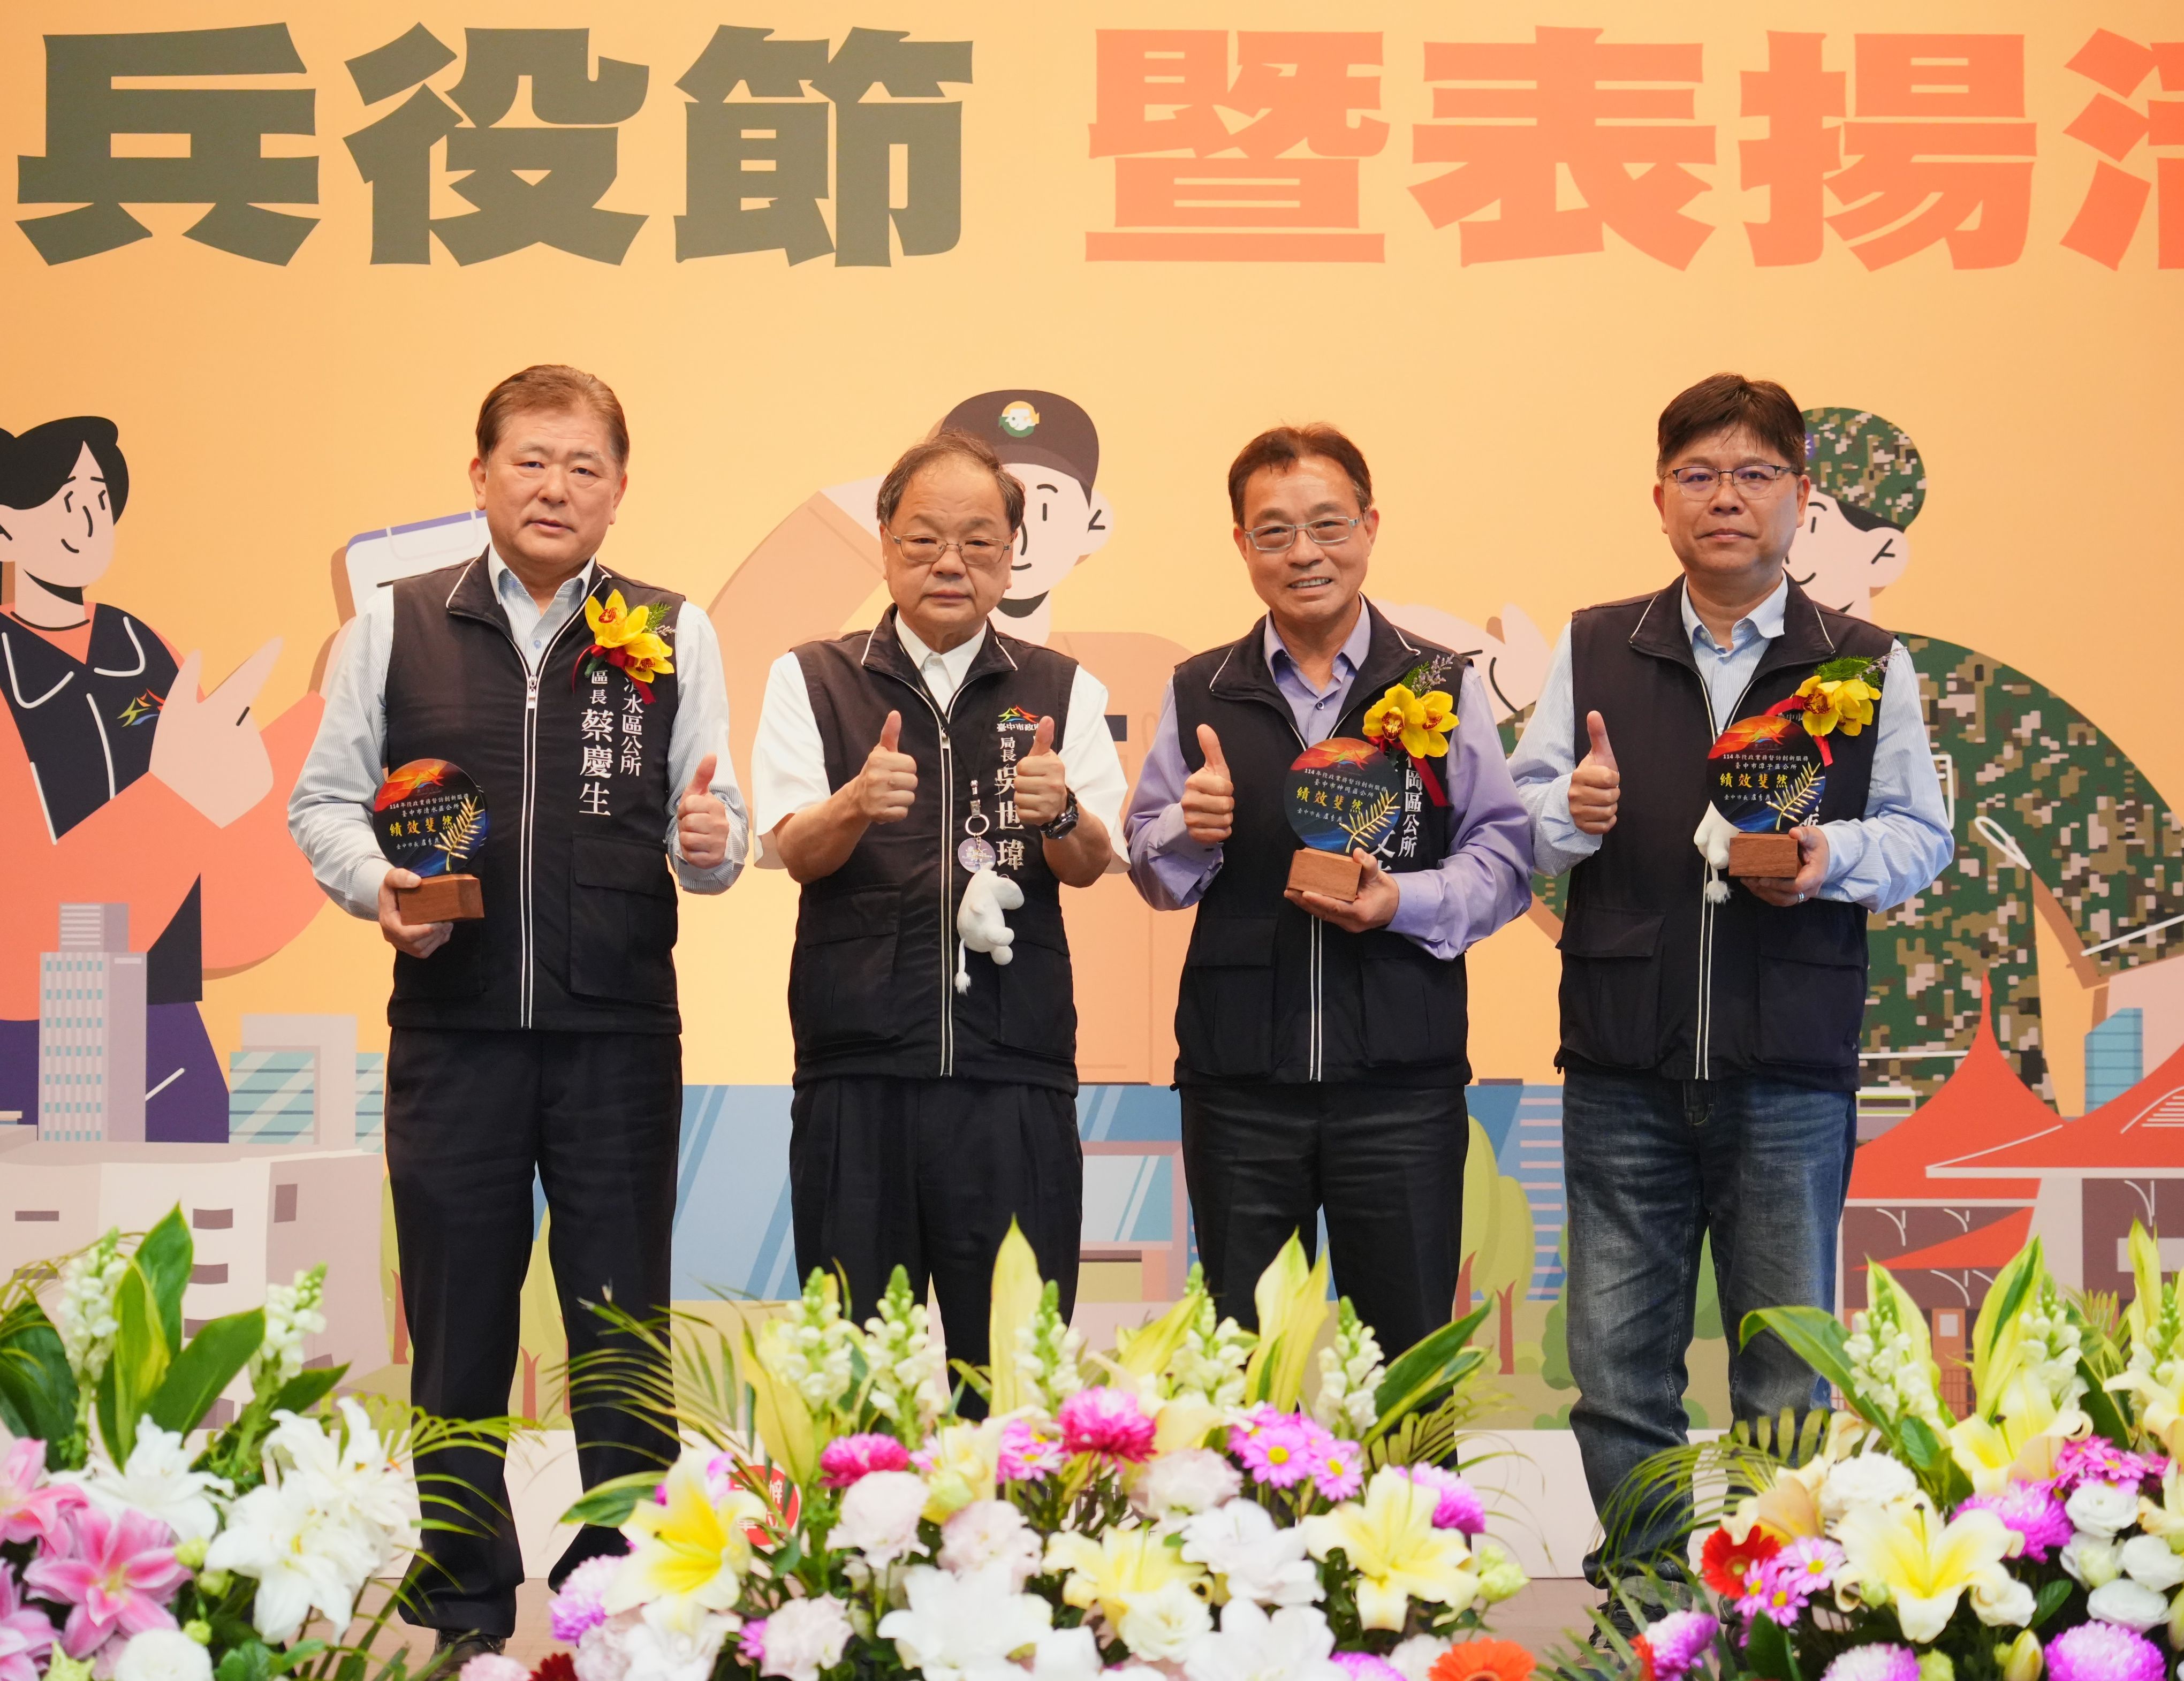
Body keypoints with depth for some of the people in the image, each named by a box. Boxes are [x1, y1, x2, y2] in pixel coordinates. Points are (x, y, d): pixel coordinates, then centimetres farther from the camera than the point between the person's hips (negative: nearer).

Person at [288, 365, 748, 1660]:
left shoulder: (672, 634, 6)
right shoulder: (397, 626, 6)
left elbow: (716, 826, 3)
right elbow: (326, 798, 8)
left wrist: (712, 839, -19)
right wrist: (376, 882, -10)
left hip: (619, 1029, 0)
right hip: (452, 1027, 1)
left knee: (624, 1327, 6)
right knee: (458, 1322, 8)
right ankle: (466, 1612, 22)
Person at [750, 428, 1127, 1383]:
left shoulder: (1064, 693, 11)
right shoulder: (810, 681, 9)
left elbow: (1091, 865, 0)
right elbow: (794, 850, -3)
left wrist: (1060, 813, -23)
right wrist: (857, 803, -26)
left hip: (1016, 1071, 1)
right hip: (856, 1065, 0)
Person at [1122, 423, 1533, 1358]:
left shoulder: (1441, 686, 5)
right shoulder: (1196, 695, 9)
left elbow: (1504, 855, 2)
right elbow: (1150, 874, 13)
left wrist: (1402, 901, -16)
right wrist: (1189, 832, -9)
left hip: (1400, 1076, -2)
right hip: (1237, 1075, 2)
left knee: (1412, 1357, 3)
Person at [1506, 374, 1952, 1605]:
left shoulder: (1866, 665, 5)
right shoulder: (1594, 650, 8)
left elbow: (1923, 836, 6)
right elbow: (1525, 817, 12)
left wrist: (1834, 856, -13)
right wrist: (1572, 813, -10)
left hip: (1791, 1073, -1)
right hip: (1625, 1064, 1)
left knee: (1790, 1386, 6)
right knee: (1617, 1367, 6)